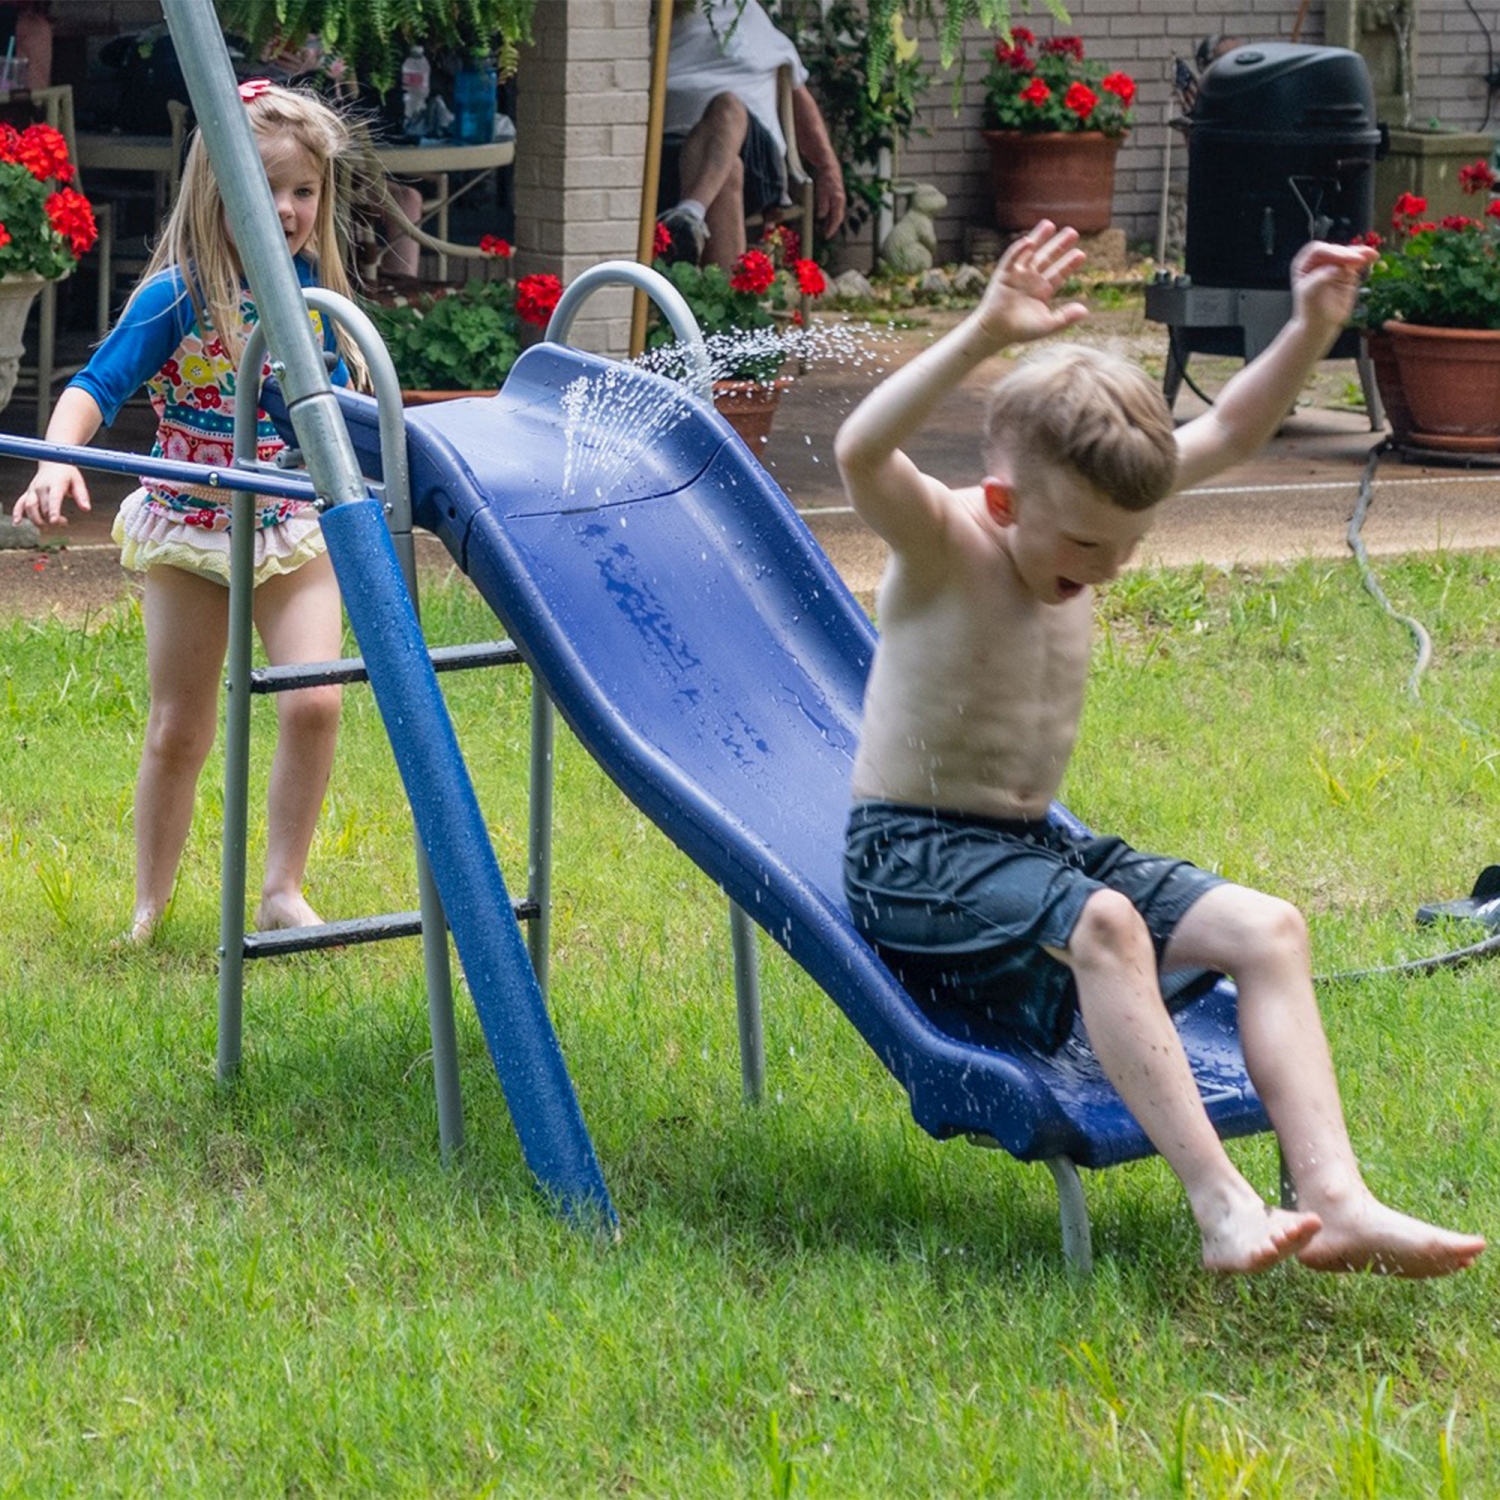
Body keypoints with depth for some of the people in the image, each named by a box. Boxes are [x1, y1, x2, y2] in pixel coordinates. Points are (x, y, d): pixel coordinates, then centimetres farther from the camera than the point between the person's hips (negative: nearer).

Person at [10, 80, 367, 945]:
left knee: (314, 703, -15)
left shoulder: (313, 289, -2)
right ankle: (151, 907, 23)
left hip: (296, 529, 2)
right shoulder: (177, 297, -16)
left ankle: (284, 890, 1)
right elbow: (97, 387, -22)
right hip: (190, 533, -2)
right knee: (179, 731, 7)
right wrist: (57, 460, -38)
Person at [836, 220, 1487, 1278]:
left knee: (1267, 926, -9)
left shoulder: (1087, 510, 4)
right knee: (1101, 922, -37)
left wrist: (1312, 329, -5)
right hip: (915, 862, -8)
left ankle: (1335, 1199, -20)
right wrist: (985, 336, -49)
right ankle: (1220, 1203, -41)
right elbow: (860, 455, -39)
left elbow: (1229, 433, 11)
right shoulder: (942, 544, -16)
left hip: (1036, 851, 8)